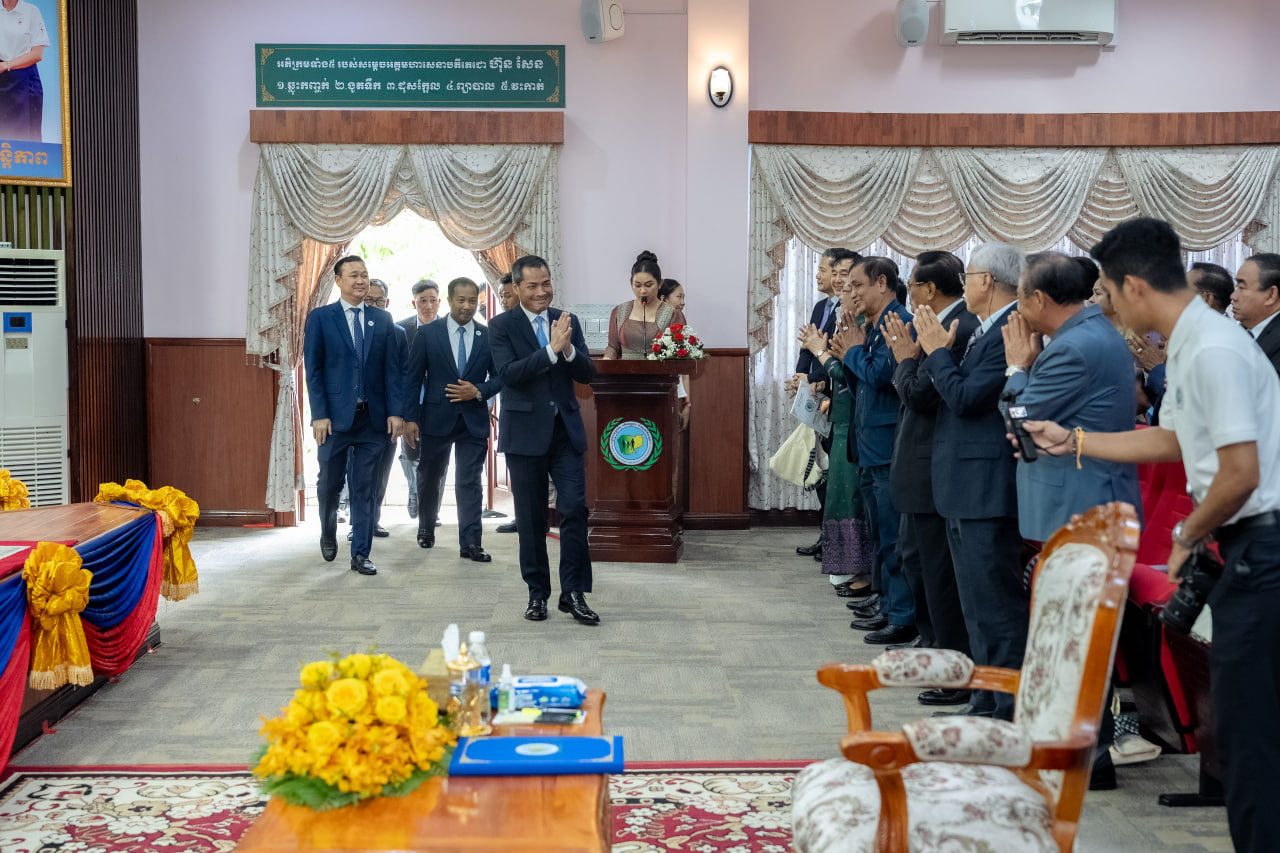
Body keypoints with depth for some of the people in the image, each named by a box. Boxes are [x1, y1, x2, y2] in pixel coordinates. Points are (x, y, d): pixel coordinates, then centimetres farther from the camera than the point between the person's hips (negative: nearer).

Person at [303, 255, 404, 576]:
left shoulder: (383, 319, 9)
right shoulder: (320, 318, 1)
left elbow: (392, 368, 7)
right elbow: (313, 369, -2)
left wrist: (395, 411, -2)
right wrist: (319, 414, -10)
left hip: (373, 417, 2)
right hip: (335, 416, -2)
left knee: (365, 488, 3)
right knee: (330, 483, 9)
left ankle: (360, 554, 9)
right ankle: (328, 533, 36)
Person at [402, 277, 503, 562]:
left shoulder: (488, 336, 3)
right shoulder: (428, 333, 0)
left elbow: (499, 376, 8)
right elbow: (413, 377, -1)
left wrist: (478, 392, -11)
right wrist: (410, 418, -7)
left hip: (474, 419, 0)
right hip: (436, 418, 0)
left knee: (470, 483, -3)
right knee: (429, 478, 14)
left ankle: (470, 543, -1)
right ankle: (426, 528, 36)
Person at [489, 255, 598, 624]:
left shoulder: (568, 321, 8)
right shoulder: (502, 326, -3)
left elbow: (587, 374, 3)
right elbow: (509, 373, -17)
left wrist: (569, 349, -17)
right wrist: (552, 349, -24)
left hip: (565, 430, 2)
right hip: (525, 433, -2)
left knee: (574, 508, -6)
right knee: (531, 519, 6)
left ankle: (573, 593, 3)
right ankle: (537, 593, 18)